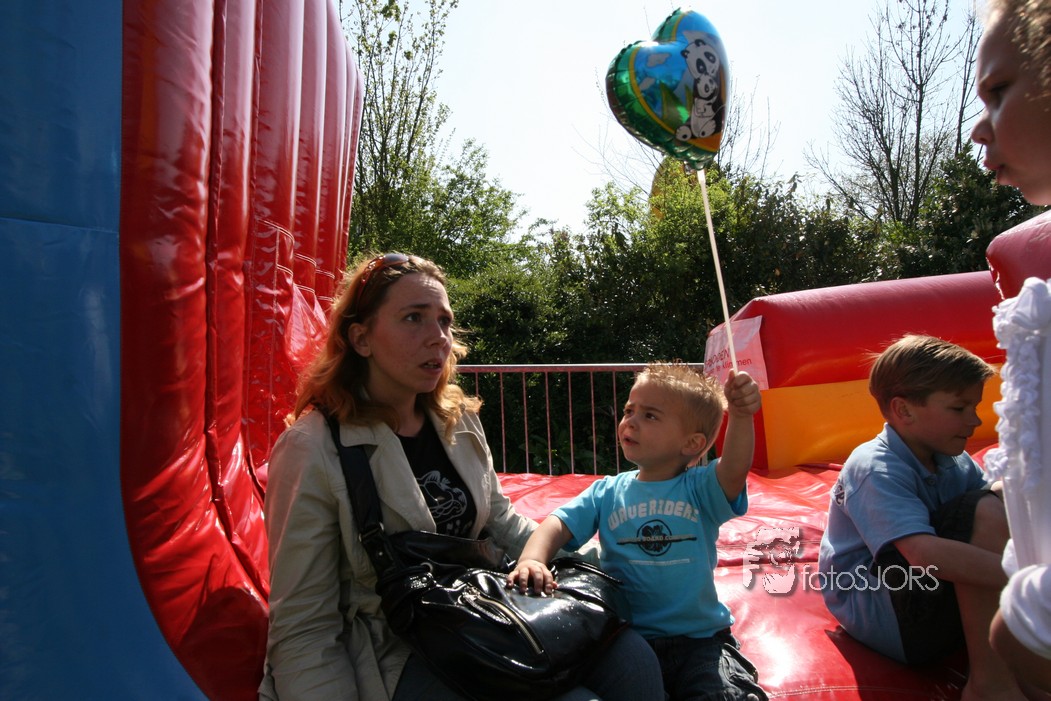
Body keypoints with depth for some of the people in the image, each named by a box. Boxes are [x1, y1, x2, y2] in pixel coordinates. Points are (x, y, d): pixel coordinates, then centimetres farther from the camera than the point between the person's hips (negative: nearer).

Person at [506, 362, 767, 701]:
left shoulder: (700, 489, -4)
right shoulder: (607, 492, 3)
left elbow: (735, 469, -24)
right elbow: (558, 526, -6)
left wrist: (741, 416, -42)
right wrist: (532, 560, -27)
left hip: (700, 638, -1)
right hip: (626, 639, 1)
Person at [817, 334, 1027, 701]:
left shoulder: (954, 463, 5)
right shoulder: (874, 469, -23)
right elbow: (925, 553, -37)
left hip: (941, 605, 9)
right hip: (876, 610, -8)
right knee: (984, 511, -25)